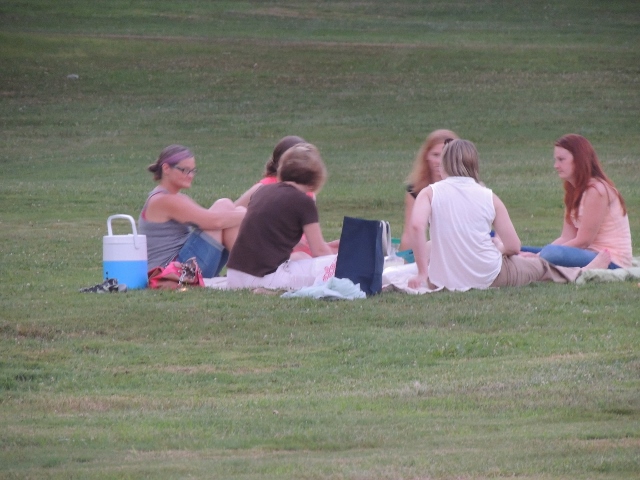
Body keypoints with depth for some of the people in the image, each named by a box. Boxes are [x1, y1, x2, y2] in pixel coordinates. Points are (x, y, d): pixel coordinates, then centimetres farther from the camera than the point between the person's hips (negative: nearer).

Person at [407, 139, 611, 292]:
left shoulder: (429, 193, -3)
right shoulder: (489, 197, 0)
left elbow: (417, 226, -23)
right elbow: (513, 246, -1)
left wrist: (422, 273, -18)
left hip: (443, 279, 0)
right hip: (488, 277, 0)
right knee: (538, 265, 29)